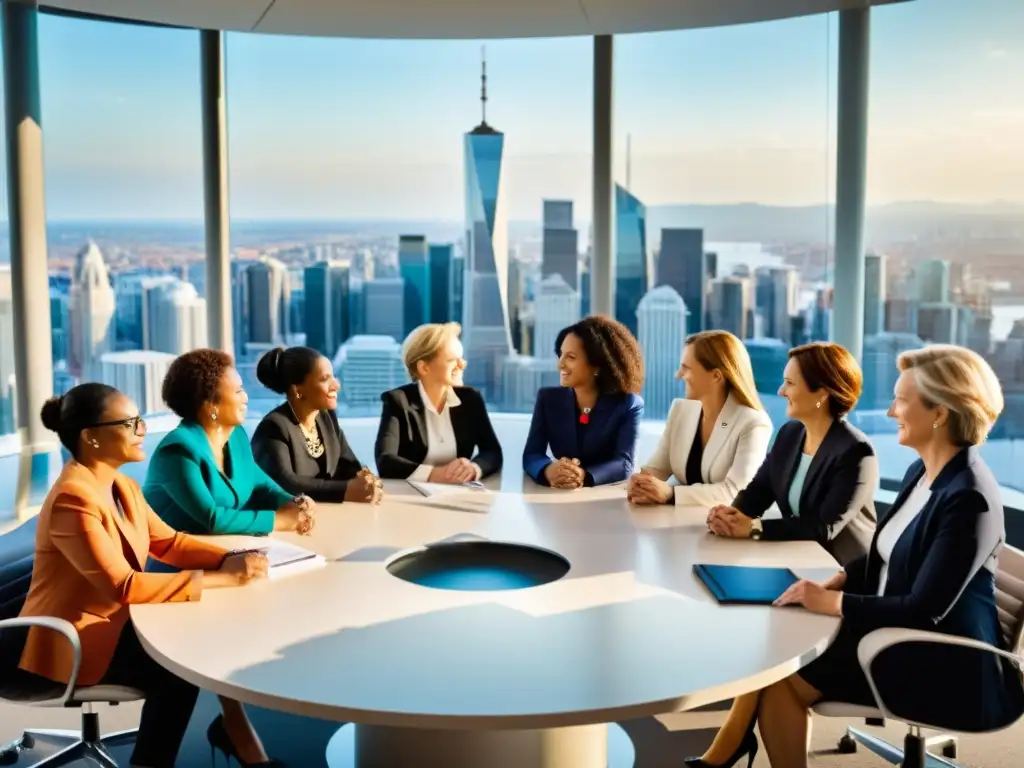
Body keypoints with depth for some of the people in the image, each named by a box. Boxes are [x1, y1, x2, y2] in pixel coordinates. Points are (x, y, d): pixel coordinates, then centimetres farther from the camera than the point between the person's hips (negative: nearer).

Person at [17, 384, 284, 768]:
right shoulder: (73, 498, -25)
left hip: (113, 619, 8)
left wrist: (230, 559, -9)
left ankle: (234, 731, 6)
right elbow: (123, 586, -30)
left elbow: (169, 541, 10)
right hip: (73, 639, -8)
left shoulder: (122, 486, 3)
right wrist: (219, 578, -29)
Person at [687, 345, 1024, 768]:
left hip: (942, 665, -9)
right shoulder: (922, 472, 5)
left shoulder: (967, 498, -24)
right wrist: (835, 581, -1)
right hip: (898, 634, 9)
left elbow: (925, 610, -26)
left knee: (780, 678, -11)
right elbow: (887, 556, 16)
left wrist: (832, 601, -20)